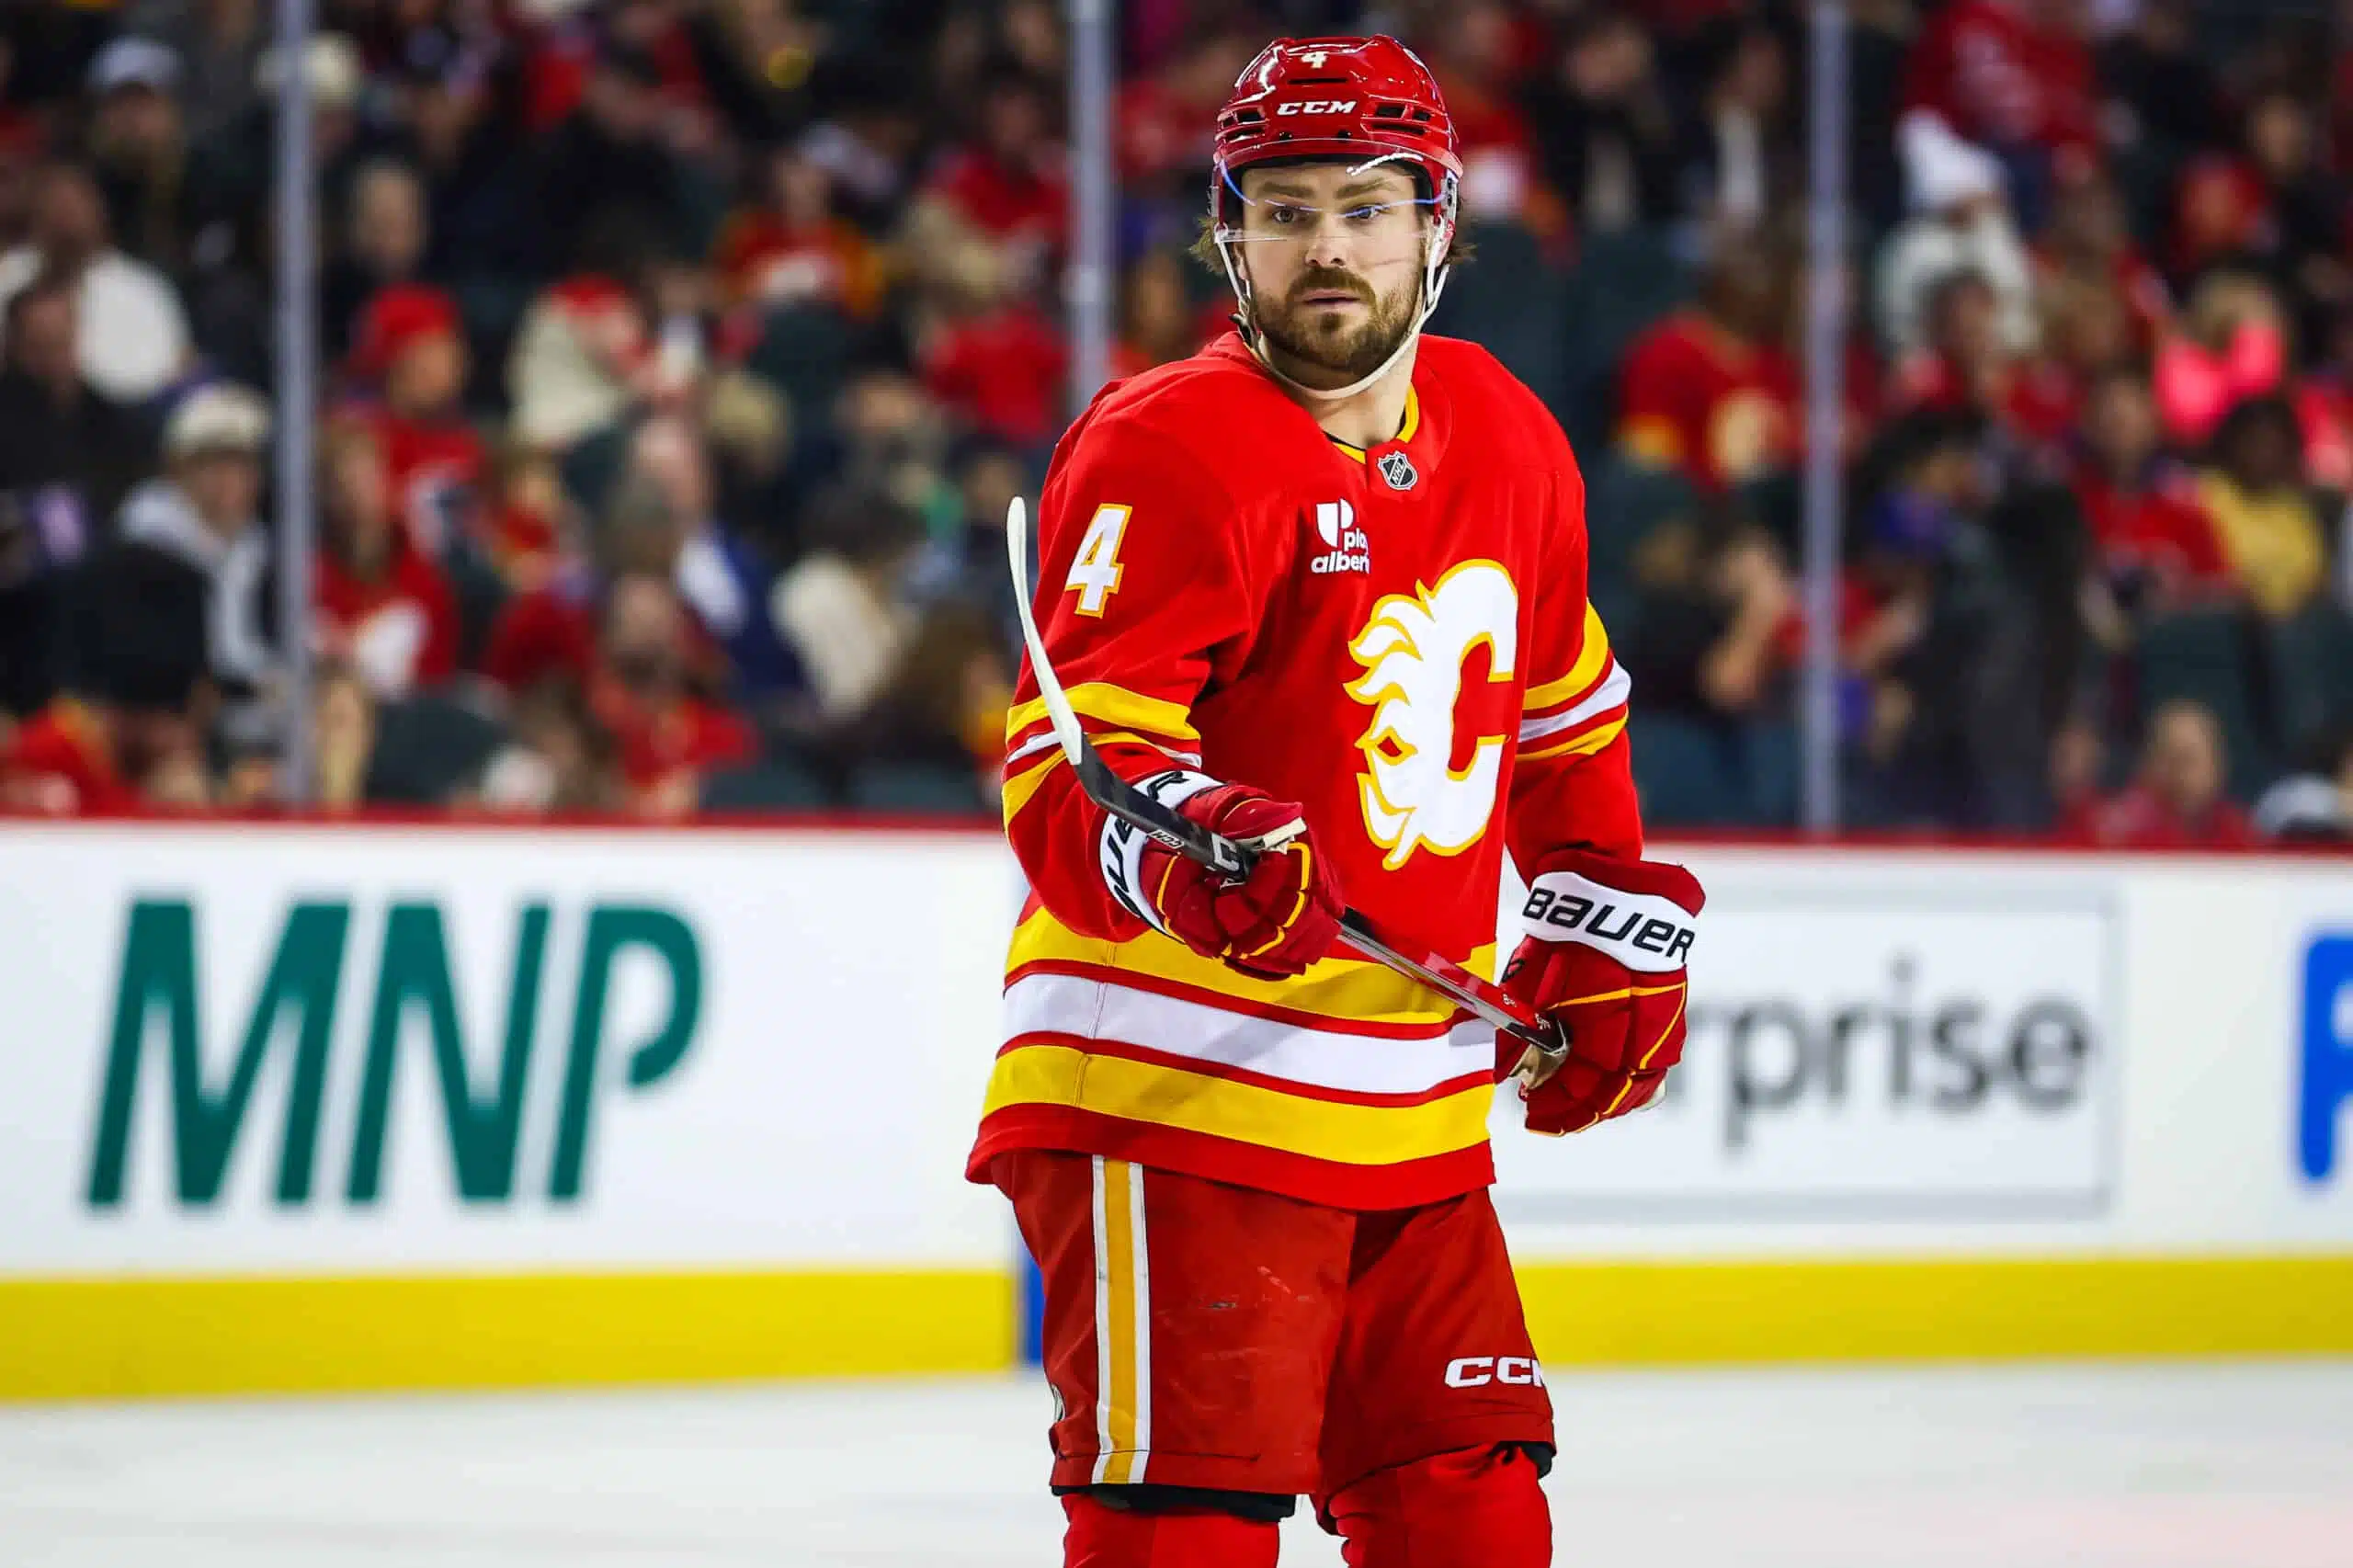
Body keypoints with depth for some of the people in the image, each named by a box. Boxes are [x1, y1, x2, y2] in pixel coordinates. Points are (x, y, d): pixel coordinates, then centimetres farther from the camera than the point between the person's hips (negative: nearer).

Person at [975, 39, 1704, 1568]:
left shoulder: (1503, 438, 10)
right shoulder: (1167, 450, -14)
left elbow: (1563, 720, 27)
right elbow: (1066, 768, -22)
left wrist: (1605, 929, 24)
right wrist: (1179, 847, -41)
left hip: (1417, 1116, 7)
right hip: (1174, 1096, -7)